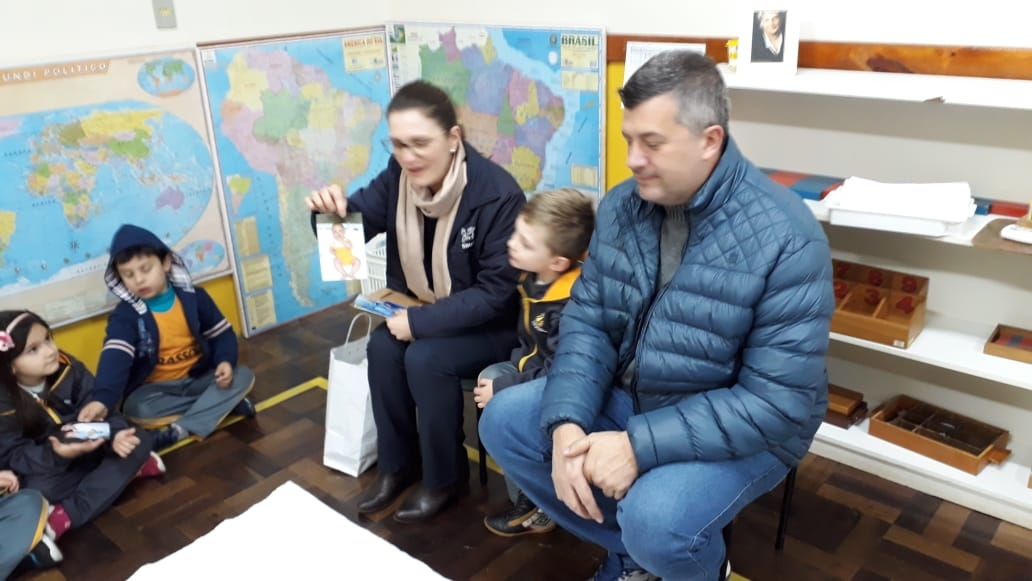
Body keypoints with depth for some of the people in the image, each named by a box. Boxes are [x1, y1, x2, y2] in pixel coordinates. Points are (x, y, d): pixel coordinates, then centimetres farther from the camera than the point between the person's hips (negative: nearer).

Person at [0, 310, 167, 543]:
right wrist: (55, 454, -40)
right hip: (44, 463, -3)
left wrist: (115, 434, -35)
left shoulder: (68, 368, -13)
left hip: (89, 448, 4)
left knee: (139, 440, -17)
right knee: (38, 490, -35)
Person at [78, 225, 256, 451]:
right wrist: (101, 399, -47)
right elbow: (115, 357, -28)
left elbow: (222, 333, 2)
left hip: (199, 378, 2)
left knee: (243, 376, -21)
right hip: (156, 388, -2)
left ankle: (181, 429, -29)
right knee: (135, 409, -33)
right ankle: (224, 403, -25)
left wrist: (225, 361, -21)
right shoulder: (125, 315, -11)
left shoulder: (194, 297, -4)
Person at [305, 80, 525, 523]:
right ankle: (397, 464, 3)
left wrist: (420, 322, -27)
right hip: (422, 309, 6)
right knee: (382, 348, -19)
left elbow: (496, 293, -25)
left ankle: (445, 478, -3)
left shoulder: (497, 194, -26)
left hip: (490, 323, -5)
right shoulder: (398, 176, -9)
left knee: (426, 358, -27)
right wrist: (330, 210, -27)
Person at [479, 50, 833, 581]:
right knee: (503, 422, -4)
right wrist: (567, 422, -22)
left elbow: (778, 401, -25)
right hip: (629, 393, 6)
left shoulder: (785, 238, -24)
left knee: (656, 520, -32)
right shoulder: (620, 206, -5)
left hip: (741, 427, -6)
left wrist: (641, 446, -31)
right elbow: (587, 320, -4)